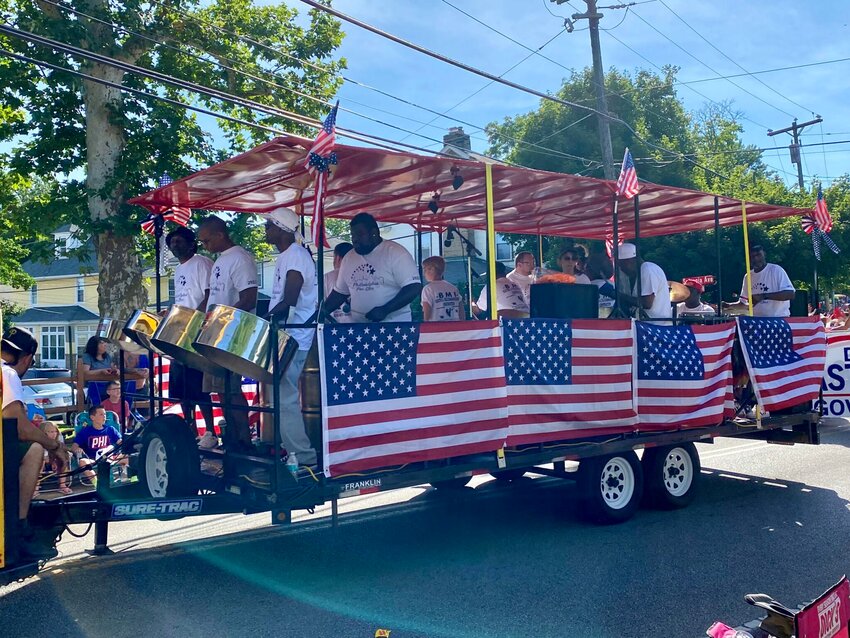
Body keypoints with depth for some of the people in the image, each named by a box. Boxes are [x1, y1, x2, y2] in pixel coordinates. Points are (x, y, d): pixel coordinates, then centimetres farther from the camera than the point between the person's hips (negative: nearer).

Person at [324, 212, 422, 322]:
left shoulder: (395, 252, -8)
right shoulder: (348, 258, 11)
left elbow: (414, 287, -15)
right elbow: (340, 292, 19)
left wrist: (384, 310, -22)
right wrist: (322, 312, 5)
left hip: (394, 325, -5)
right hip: (358, 327, 5)